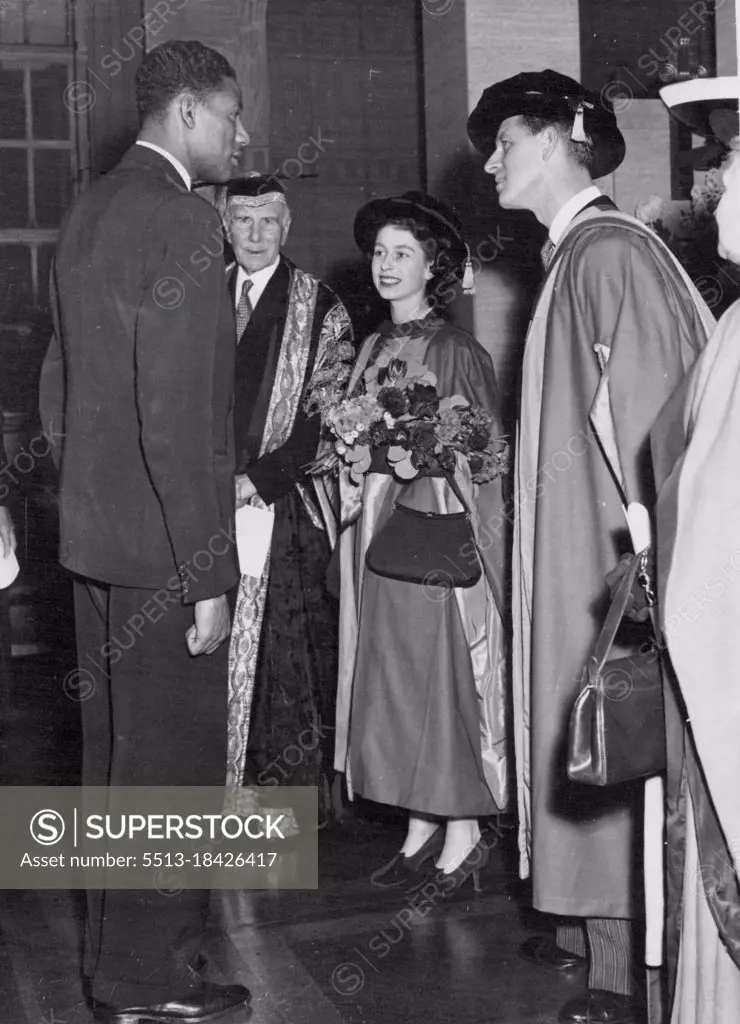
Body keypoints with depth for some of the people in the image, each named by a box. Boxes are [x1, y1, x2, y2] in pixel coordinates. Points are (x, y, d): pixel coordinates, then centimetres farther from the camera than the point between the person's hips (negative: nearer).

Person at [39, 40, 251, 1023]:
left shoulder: (91, 210, 12)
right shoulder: (179, 219, -17)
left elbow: (57, 384, 18)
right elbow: (176, 415, -23)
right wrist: (206, 574, -20)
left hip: (94, 534, 10)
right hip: (160, 546, -10)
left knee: (117, 754, 19)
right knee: (171, 760, 3)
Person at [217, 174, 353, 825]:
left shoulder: (319, 308, 2)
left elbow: (326, 417, -5)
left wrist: (260, 478, -13)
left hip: (286, 508, -3)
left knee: (291, 655, -2)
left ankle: (294, 789, 9)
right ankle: (227, 789, 12)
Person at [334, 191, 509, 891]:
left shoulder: (456, 352, -7)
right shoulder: (373, 350, 12)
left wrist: (416, 455, -16)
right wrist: (353, 476, 1)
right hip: (378, 532, 7)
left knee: (446, 674, -2)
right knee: (394, 680, 8)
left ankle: (464, 836, 9)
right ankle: (421, 830, 18)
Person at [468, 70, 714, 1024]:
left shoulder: (613, 250, -15)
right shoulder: (569, 256, 13)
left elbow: (644, 407, -20)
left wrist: (641, 541, -20)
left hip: (610, 546, -9)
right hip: (567, 543, 9)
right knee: (570, 722, 13)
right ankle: (589, 922, 25)